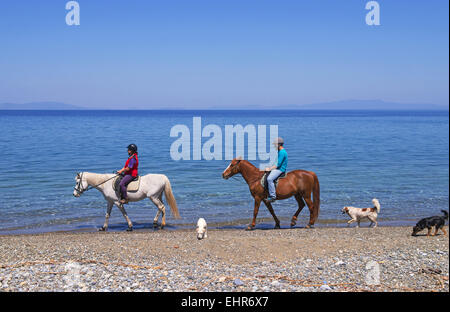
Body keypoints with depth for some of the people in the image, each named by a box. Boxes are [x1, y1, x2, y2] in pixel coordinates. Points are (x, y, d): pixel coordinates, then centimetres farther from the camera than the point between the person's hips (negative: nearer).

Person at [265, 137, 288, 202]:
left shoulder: (282, 152, -17)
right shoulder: (280, 151, 16)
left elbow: (278, 164, -20)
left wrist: (270, 169, -15)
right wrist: (270, 168, 13)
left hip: (280, 170, -12)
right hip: (278, 169, 12)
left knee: (269, 179, -30)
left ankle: (273, 196, -30)